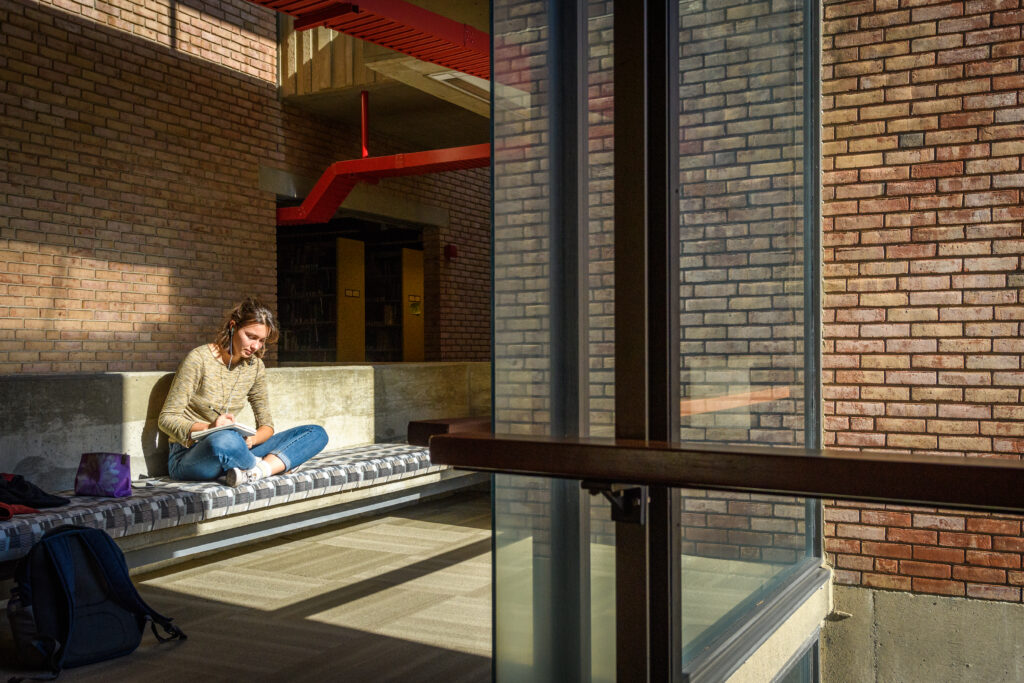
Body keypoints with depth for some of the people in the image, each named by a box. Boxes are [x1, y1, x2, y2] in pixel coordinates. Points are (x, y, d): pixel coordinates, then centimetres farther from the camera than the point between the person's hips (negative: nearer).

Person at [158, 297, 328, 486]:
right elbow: (166, 419, -10)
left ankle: (256, 471, -28)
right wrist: (207, 428, -28)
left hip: (233, 453, 6)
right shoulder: (200, 359, -10)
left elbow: (266, 425, 10)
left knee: (317, 434, -6)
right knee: (225, 440, -44)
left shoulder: (255, 366, 7)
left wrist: (251, 440, -14)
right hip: (189, 455, -6)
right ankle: (274, 465, -14)